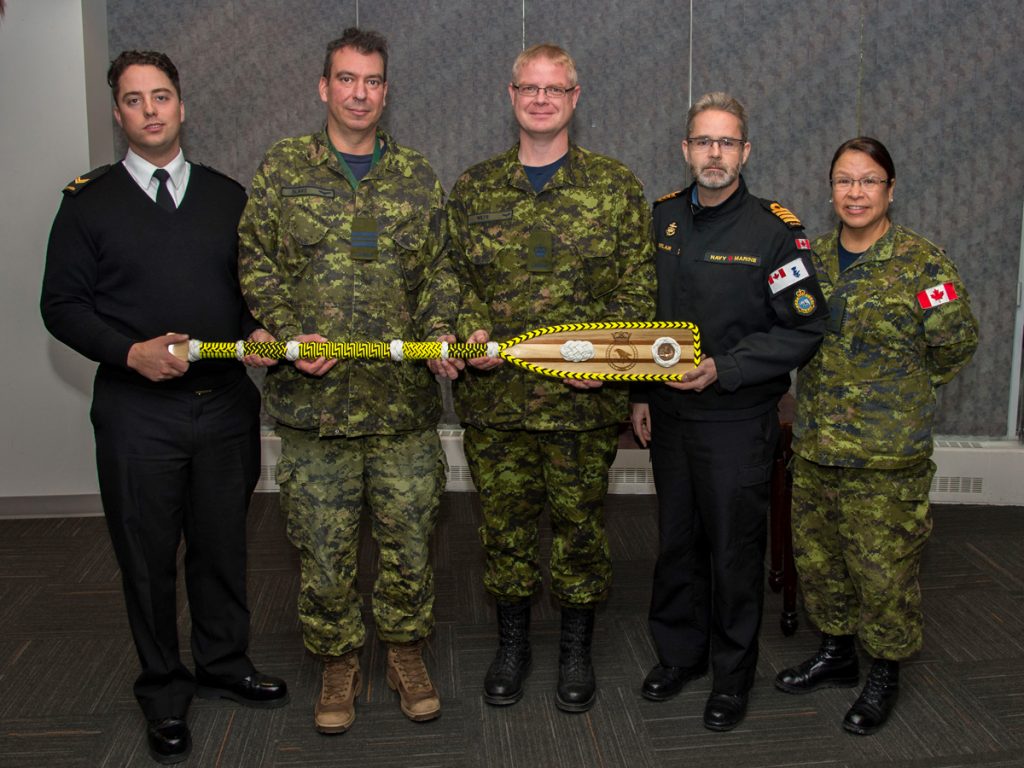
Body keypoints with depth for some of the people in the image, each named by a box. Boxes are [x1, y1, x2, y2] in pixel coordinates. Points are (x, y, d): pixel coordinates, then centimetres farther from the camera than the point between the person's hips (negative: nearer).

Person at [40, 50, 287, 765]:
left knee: (223, 544, 14)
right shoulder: (88, 201, 1)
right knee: (149, 557, 9)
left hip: (226, 403, 2)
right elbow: (62, 305, -1)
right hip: (137, 411, -2)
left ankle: (223, 661, 36)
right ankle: (164, 691, 27)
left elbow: (255, 285, 13)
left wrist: (258, 331, -8)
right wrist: (131, 351, -15)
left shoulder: (228, 196, 9)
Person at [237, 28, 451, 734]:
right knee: (324, 546, 9)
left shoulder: (417, 176, 8)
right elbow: (256, 261, 3)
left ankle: (406, 650, 31)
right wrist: (289, 333, -10)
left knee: (410, 537, 10)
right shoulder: (283, 168, 4)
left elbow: (439, 273, 10)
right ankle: (339, 663, 28)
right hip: (314, 398, -1)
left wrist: (438, 336, -7)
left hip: (405, 400, 1)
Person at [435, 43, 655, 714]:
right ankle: (512, 644, 32)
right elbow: (456, 277, 11)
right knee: (505, 524, 11)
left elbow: (638, 288, 1)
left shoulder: (616, 187, 3)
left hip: (585, 399, -1)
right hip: (494, 395, 2)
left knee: (581, 525, 9)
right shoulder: (474, 189, 9)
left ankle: (577, 649, 29)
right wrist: (472, 332, -8)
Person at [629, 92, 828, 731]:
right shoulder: (661, 218, 4)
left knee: (734, 550, 6)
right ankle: (679, 653, 34)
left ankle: (733, 676, 25)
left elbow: (803, 331, -11)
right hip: (668, 413, 4)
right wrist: (641, 392, 9)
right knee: (676, 540, 16)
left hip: (738, 420, -4)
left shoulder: (777, 230, -11)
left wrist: (724, 368, -20)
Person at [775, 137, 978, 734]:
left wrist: (902, 393, 3)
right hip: (815, 444, 6)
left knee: (884, 568, 4)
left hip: (887, 456, -5)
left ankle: (885, 673, 26)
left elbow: (956, 343, -2)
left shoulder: (922, 263, -10)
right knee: (817, 555, 16)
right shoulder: (815, 256, 6)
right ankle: (837, 654, 37)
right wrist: (834, 388, 11)